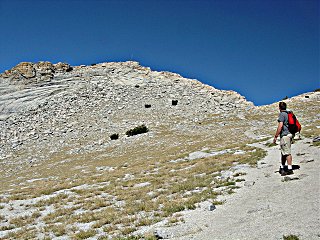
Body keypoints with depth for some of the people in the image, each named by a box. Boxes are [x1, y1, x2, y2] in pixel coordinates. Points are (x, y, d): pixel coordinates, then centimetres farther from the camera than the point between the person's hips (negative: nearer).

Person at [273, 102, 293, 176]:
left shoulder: (282, 114, -12)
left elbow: (280, 126, -19)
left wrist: (275, 136, -16)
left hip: (285, 135, -9)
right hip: (290, 134, 9)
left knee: (287, 153, -8)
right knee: (283, 152, 15)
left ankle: (290, 169, -6)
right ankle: (282, 168, 22)